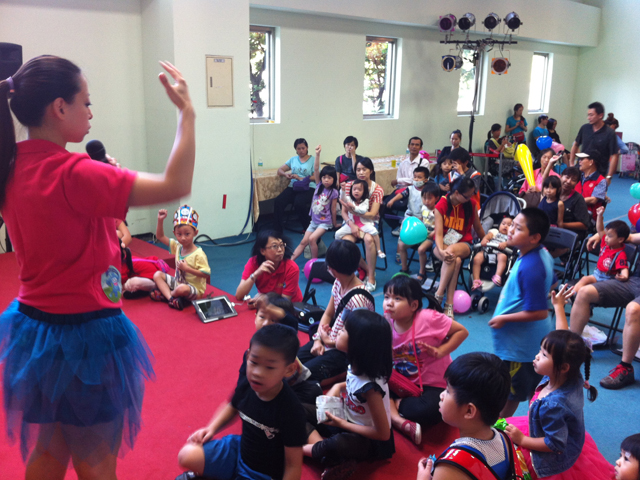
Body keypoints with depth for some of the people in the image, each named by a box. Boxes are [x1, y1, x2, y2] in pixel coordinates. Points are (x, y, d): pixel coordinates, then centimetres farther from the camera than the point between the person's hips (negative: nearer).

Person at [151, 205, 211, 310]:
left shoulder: (198, 254, -22)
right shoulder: (177, 246, -1)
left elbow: (206, 273, -25)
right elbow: (160, 236, 4)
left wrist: (187, 268, -27)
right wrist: (160, 220, -10)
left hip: (194, 288, -8)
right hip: (178, 282, 8)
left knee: (182, 289, -39)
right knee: (157, 275, -1)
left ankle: (164, 294, -4)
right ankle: (171, 298, -21)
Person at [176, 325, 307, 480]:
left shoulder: (291, 411, -31)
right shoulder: (245, 384, -14)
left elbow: (293, 465, -21)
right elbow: (232, 407, 12)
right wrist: (212, 428, -1)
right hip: (240, 448, 6)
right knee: (187, 455, -9)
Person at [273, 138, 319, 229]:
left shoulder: (313, 160, 7)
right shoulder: (293, 159, 21)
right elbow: (280, 170, 19)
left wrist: (300, 178, -14)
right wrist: (285, 174, -4)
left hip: (308, 188, -4)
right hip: (293, 187, 4)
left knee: (299, 203, -35)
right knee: (278, 201, -24)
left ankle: (308, 227, -12)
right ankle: (278, 228, -12)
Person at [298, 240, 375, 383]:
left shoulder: (358, 299, -26)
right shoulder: (338, 284, -1)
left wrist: (329, 341, -10)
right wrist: (318, 340, -3)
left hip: (346, 351, -8)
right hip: (328, 339, 8)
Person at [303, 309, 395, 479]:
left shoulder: (370, 386, -31)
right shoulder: (356, 367, -11)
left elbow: (383, 434, -23)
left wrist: (342, 424, -16)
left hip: (371, 440, -8)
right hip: (348, 423, 8)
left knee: (338, 445, -40)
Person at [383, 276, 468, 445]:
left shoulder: (428, 318, -20)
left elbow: (462, 331, -12)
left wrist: (440, 351, -22)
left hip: (434, 385, -4)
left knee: (428, 411, -35)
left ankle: (396, 405, -6)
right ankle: (400, 422, -26)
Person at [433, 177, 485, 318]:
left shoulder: (471, 203, -4)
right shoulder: (441, 205, -10)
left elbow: (478, 227, 12)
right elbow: (439, 233, -18)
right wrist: (441, 250, -36)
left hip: (463, 244, 1)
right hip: (443, 244, -1)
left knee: (452, 250, -37)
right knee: (455, 261, -36)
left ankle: (439, 295, -34)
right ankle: (449, 304, -32)